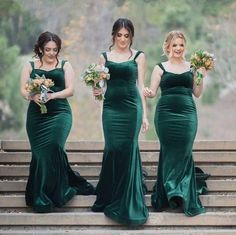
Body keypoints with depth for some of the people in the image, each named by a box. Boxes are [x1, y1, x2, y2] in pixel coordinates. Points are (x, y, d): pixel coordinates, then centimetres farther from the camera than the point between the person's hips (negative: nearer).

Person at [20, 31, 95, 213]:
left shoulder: (65, 66, 11)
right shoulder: (30, 66, 13)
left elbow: (70, 90, 2)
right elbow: (23, 90, 5)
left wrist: (52, 95, -15)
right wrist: (33, 96, -17)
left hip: (59, 113, -1)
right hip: (36, 115, 1)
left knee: (53, 146, -20)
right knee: (40, 152, -2)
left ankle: (55, 192, -7)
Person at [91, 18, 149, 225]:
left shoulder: (138, 56, 6)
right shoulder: (105, 57, 10)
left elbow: (141, 86, 5)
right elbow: (100, 84, 12)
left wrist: (145, 114, 1)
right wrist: (97, 91, -12)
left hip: (132, 107, -1)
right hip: (111, 107, 1)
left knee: (128, 150, -3)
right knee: (112, 149, -3)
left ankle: (127, 200, 6)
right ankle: (110, 198, 12)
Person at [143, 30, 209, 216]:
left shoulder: (191, 67, 10)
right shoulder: (160, 68, 7)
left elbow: (197, 93, 12)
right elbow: (152, 91, 4)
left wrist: (201, 77, -3)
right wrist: (147, 93, -18)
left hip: (187, 113, 1)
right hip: (166, 114, -1)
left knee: (184, 152, -2)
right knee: (169, 153, 1)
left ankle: (183, 193, 7)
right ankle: (170, 192, 12)